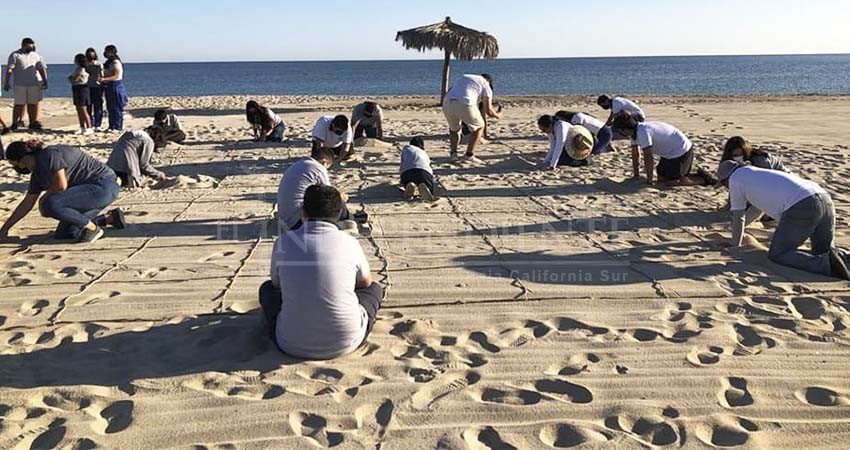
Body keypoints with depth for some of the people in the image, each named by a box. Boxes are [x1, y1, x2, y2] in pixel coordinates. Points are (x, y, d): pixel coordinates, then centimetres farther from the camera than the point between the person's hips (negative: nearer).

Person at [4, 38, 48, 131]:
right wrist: (7, 83, -10)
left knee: (33, 103, 4)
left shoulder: (36, 56, 15)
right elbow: (9, 69, -3)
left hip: (35, 83, 4)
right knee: (20, 104, -4)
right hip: (20, 84, -4)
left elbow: (42, 69, 15)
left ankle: (33, 122, 11)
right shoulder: (15, 55, 3)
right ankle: (15, 123, 2)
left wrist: (45, 81, 4)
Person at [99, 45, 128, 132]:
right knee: (110, 108, 12)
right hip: (109, 87, 9)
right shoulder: (108, 62, 15)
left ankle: (119, 127, -1)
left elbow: (117, 76, -20)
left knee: (117, 108, -5)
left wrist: (104, 79, -26)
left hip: (116, 86, -9)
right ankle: (111, 126, 18)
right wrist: (102, 79, 7)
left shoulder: (116, 62, -13)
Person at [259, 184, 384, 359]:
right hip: (345, 344, -1)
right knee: (375, 288, 24)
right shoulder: (349, 243, -4)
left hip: (293, 346, 1)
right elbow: (366, 282, 17)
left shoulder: (283, 242, -2)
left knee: (267, 288, 27)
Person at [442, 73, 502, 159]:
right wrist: (497, 115, 35)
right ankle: (469, 154, 12)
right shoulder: (486, 85, 20)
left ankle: (453, 152, 15)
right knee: (479, 126, 22)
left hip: (447, 104, 5)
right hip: (464, 105, -4)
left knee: (454, 128, 32)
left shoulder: (464, 78, 36)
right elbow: (488, 111, 12)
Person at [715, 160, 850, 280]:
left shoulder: (735, 178, 13)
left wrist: (734, 245, 32)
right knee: (823, 252, 23)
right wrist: (737, 228, 66)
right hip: (824, 199, 8)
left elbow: (738, 217, 18)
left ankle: (827, 265, -19)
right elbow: (757, 208, 53)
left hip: (801, 208, -8)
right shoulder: (760, 175, 37)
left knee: (776, 255, 0)